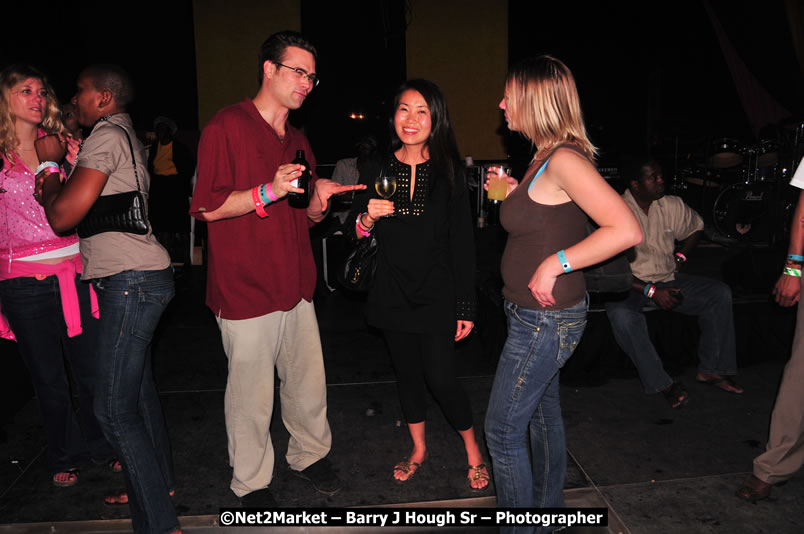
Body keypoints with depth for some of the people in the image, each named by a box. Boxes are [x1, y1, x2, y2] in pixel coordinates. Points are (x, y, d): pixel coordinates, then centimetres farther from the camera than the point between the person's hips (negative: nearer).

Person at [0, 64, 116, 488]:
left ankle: (101, 444, 30)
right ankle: (65, 456, 32)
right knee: (48, 378, 11)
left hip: (75, 272, 2)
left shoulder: (61, 144, 9)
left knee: (93, 370, 6)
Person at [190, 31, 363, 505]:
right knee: (252, 394, 4)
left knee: (309, 381, 14)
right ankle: (252, 483, 24)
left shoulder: (298, 140, 16)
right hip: (246, 289, -6)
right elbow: (209, 208, -13)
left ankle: (310, 453, 37)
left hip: (296, 284, 7)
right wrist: (270, 191, -24)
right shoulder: (229, 126, -8)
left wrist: (319, 199, -2)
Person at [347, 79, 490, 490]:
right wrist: (367, 218, -20)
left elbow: (463, 244, -5)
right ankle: (418, 449, 38)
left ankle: (473, 450, 24)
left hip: (437, 294, -3)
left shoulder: (449, 172, -5)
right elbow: (355, 233, 4)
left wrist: (466, 308, -7)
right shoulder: (376, 170, 0)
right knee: (407, 373, 15)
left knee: (441, 379, -4)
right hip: (393, 294, 3)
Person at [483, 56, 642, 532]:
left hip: (547, 319, -10)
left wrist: (556, 263, -24)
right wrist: (513, 193, 11)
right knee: (543, 414, 22)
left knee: (503, 429, 0)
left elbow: (626, 230, -28)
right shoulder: (545, 157, 8)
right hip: (537, 315, 10)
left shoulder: (565, 159, -21)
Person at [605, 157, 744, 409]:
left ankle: (711, 369, 0)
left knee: (720, 293, -9)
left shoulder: (672, 205, 1)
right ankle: (663, 384, -23)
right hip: (630, 285, -6)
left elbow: (695, 226, 25)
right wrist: (651, 292, -22)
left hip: (667, 280, 6)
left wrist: (681, 256, 10)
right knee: (622, 315, -37)